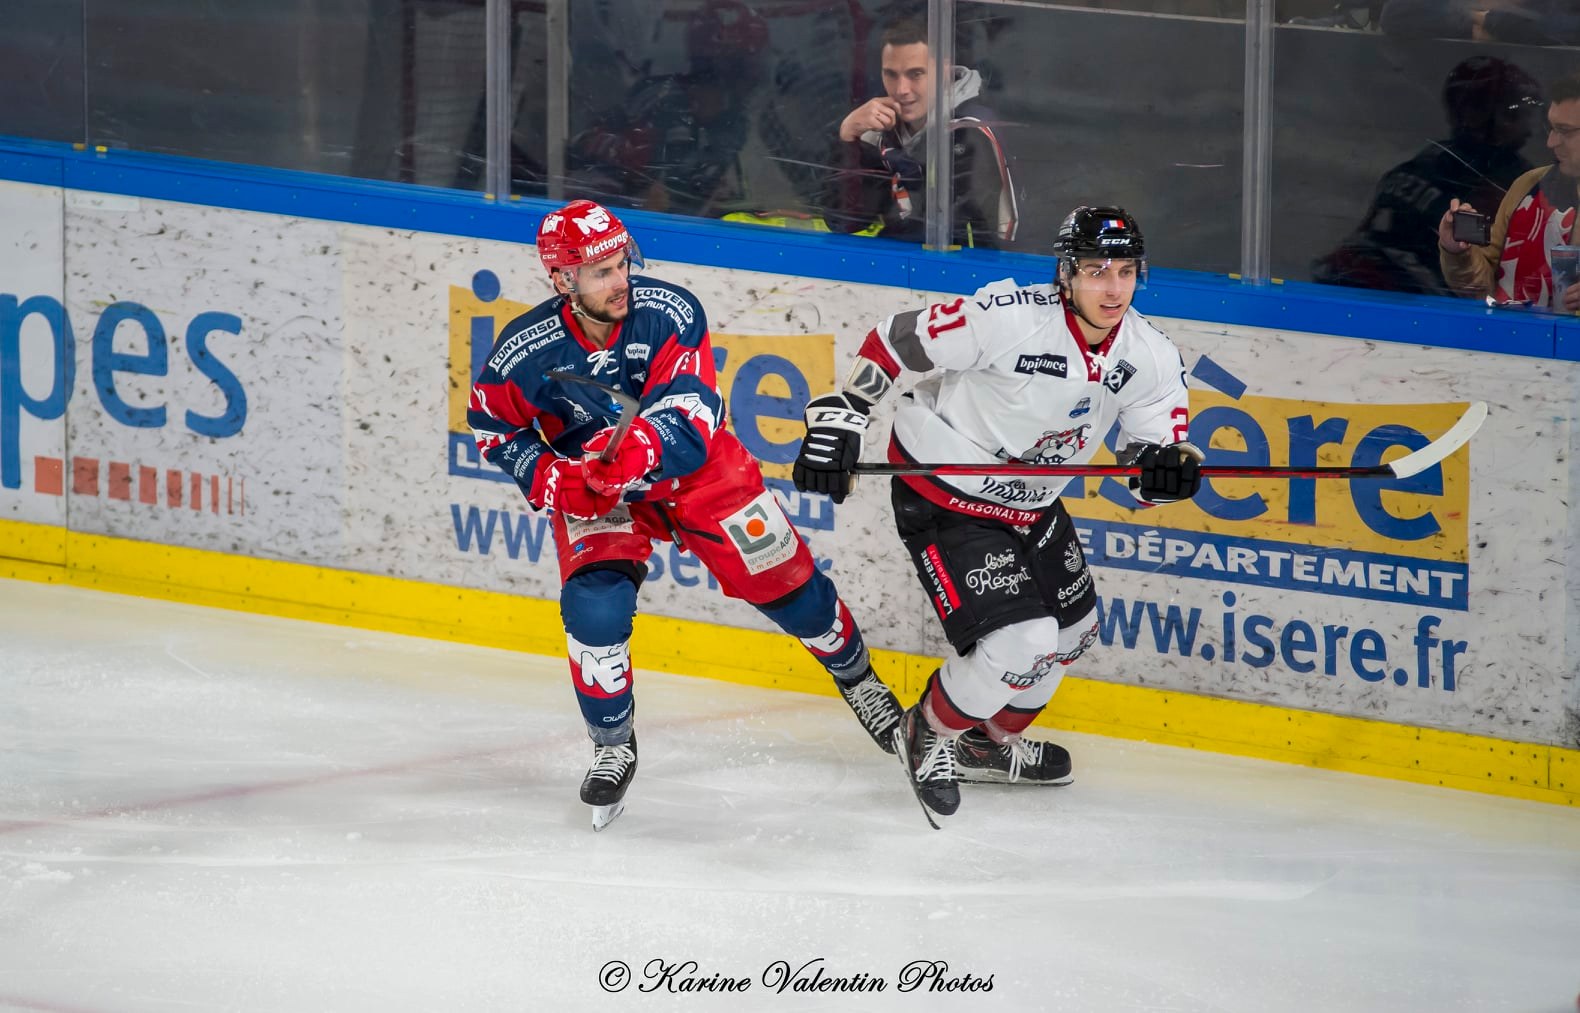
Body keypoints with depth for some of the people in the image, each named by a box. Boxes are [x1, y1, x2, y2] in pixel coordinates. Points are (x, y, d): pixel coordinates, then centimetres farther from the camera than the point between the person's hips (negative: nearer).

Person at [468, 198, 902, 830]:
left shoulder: (669, 314, -26)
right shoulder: (526, 352, -23)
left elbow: (687, 418, -32)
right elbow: (493, 428, -4)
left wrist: (634, 454, -53)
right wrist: (552, 482, -21)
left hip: (695, 468, 1)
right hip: (592, 486, -1)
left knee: (779, 578, 5)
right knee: (594, 604, -23)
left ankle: (856, 676, 35)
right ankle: (612, 748, 0)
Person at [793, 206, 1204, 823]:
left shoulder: (1151, 357, -10)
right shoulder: (1008, 318, -29)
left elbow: (1155, 452, -6)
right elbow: (895, 342, -20)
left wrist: (1168, 468, -30)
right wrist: (839, 418, -21)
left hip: (1030, 505, 8)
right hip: (942, 495, -8)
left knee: (1072, 630, 20)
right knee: (1020, 639, -17)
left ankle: (992, 740, 44)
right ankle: (930, 733, 10)